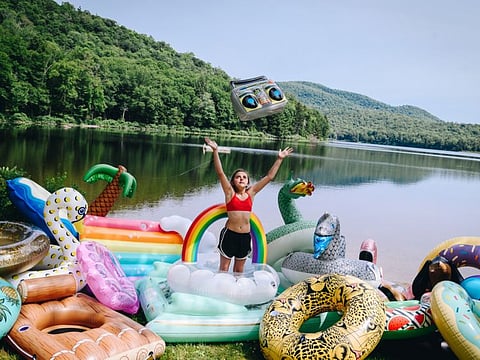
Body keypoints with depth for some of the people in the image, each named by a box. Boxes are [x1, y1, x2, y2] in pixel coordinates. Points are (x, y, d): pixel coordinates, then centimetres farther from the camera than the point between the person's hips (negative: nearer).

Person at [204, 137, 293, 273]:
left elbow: (269, 177, 6)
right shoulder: (230, 193, -3)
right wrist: (215, 151, -22)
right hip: (229, 234, -3)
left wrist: (279, 159, 5)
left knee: (239, 270, 15)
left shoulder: (251, 193, 6)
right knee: (224, 268, 7)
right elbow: (220, 173, -13)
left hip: (245, 236, 3)